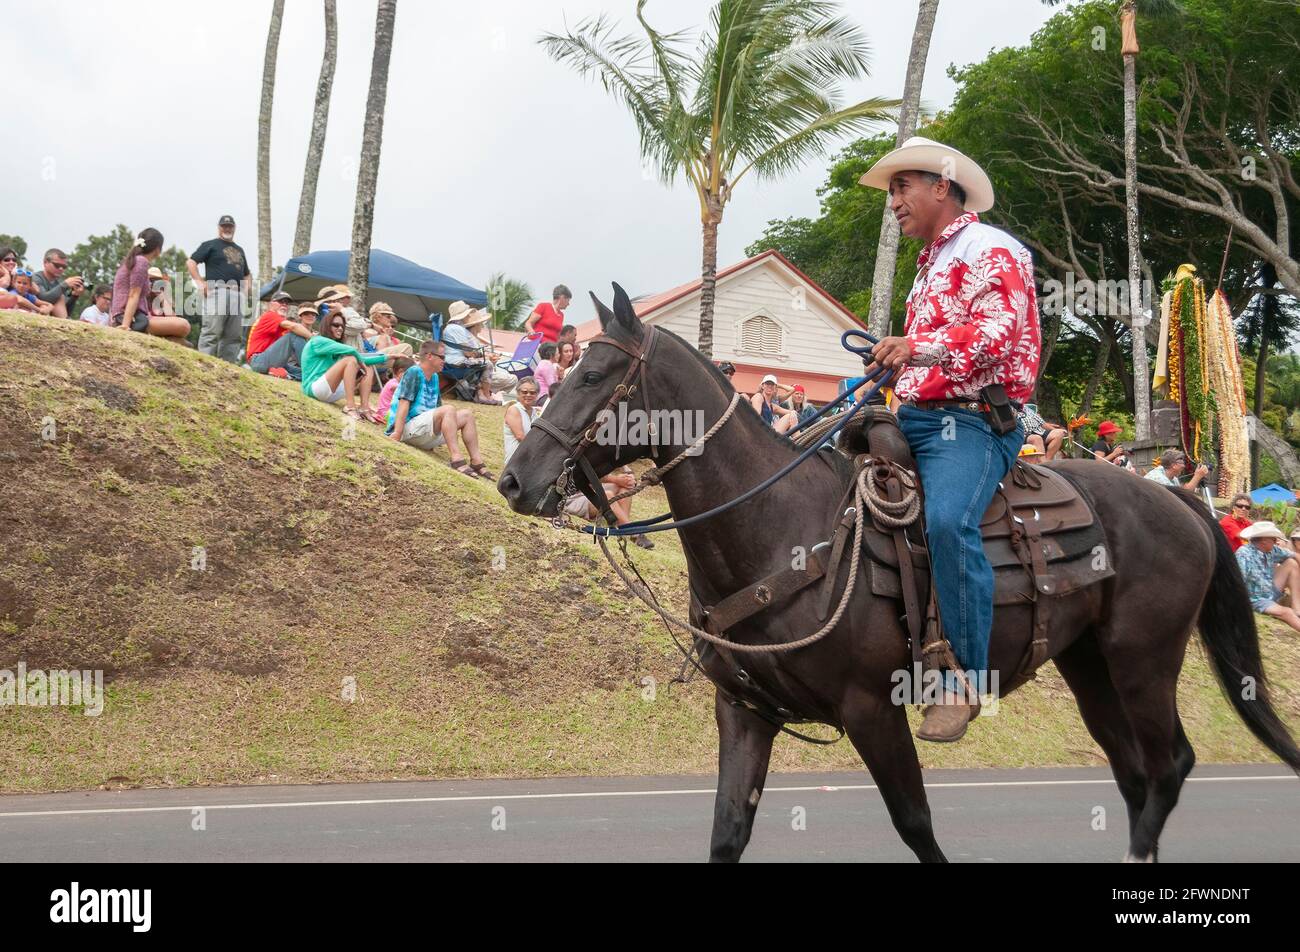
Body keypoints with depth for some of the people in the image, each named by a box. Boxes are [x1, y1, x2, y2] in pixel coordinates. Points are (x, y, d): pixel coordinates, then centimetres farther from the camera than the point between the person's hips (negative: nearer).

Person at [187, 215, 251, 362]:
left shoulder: (239, 250, 28)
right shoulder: (210, 245, 9)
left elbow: (247, 274, 36)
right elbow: (191, 262, 1)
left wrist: (247, 287, 16)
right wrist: (200, 282, -10)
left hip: (237, 296, 7)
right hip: (217, 293, -7)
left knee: (234, 335, 3)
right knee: (212, 331, -15)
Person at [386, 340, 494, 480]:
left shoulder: (434, 377, 17)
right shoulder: (414, 373, -9)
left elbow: (437, 407, 20)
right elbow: (404, 403, -18)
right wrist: (397, 434, -26)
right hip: (409, 427, -9)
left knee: (466, 415, 3)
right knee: (449, 410, -28)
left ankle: (477, 462, -5)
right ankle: (457, 459, -36)